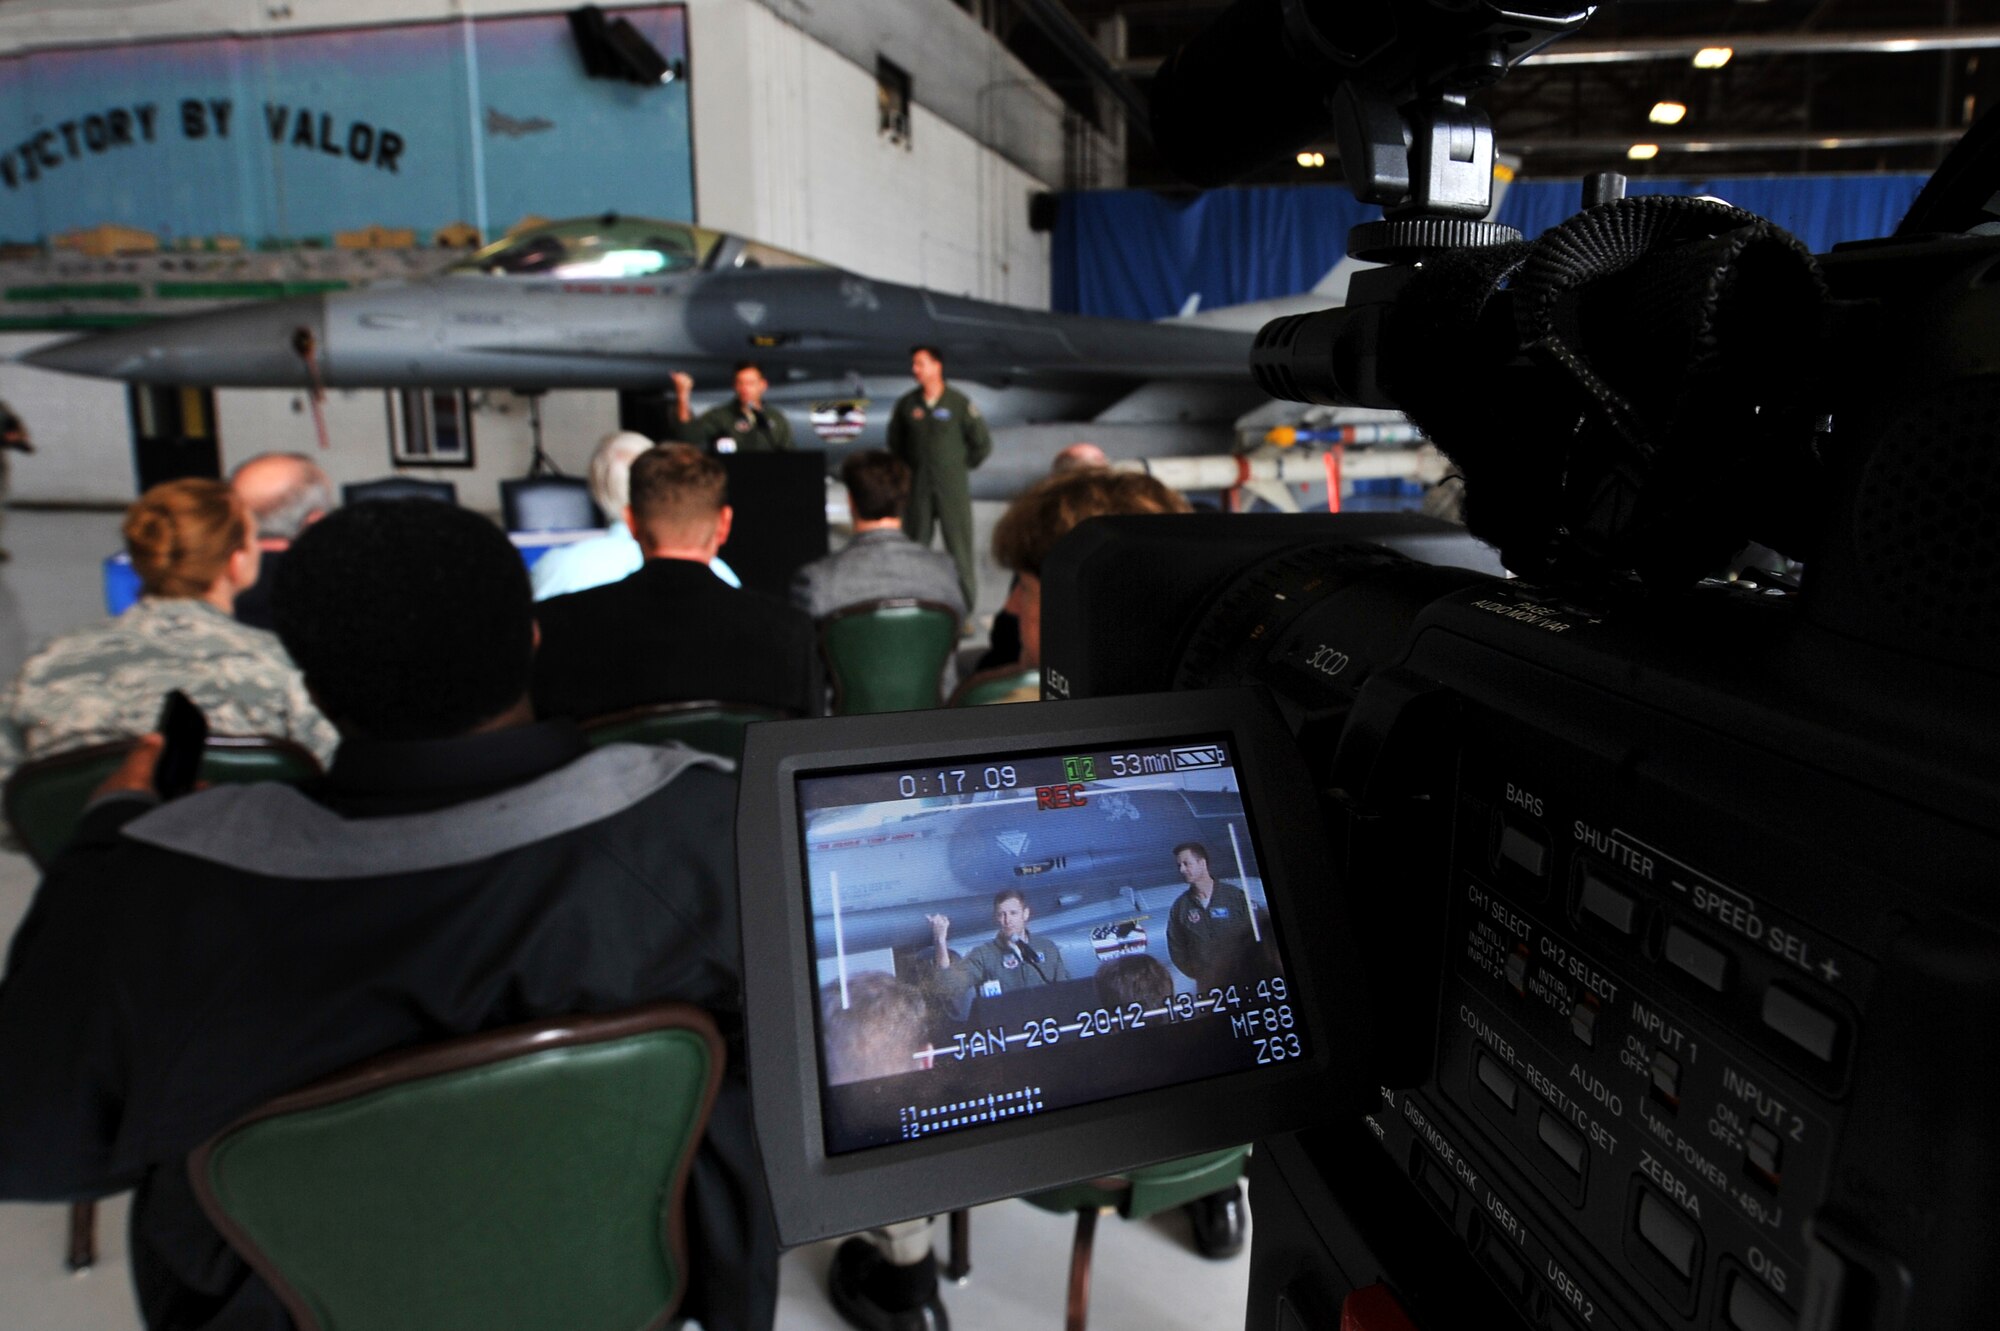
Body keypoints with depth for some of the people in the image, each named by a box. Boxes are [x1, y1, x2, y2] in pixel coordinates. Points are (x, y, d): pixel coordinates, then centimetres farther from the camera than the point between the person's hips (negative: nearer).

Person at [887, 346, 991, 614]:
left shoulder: (959, 403, -4)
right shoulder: (906, 404, 4)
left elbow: (983, 443, 5)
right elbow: (895, 441, 20)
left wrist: (960, 466, 7)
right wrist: (908, 469, 14)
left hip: (952, 487, -2)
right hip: (917, 489, 3)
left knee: (959, 549, -2)